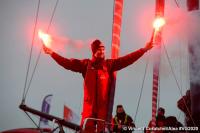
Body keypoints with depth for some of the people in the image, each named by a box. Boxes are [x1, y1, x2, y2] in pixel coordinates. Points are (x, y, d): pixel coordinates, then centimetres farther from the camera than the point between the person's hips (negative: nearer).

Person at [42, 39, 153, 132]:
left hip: (103, 105, 1)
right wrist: (52, 53, -2)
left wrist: (144, 49, 0)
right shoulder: (86, 64, 7)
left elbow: (128, 59, 4)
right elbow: (68, 63, 3)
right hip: (89, 104, -1)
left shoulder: (110, 64, 8)